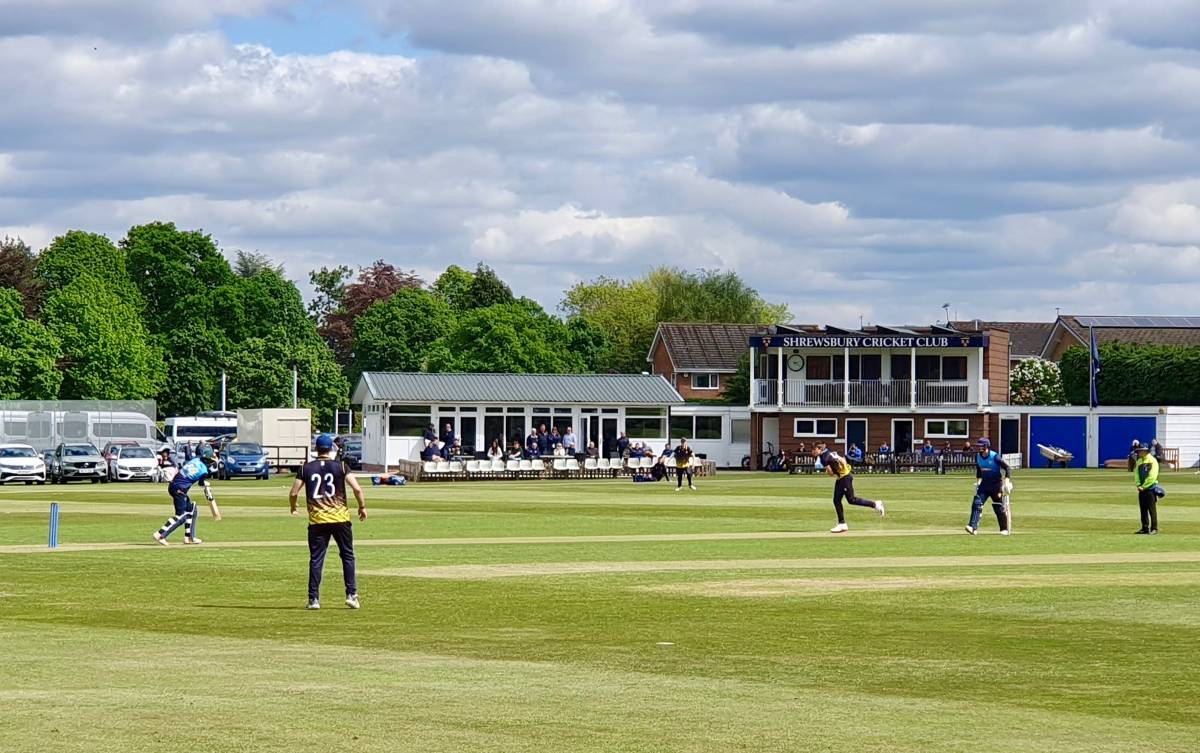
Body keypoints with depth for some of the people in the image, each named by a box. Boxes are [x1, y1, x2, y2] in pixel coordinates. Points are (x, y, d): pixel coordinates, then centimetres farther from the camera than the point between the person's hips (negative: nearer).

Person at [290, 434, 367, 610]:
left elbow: (293, 493, 1)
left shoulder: (306, 468, 3)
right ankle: (351, 595, 6)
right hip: (340, 519, -1)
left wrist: (293, 508, 22)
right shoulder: (340, 466, -1)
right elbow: (357, 489, -8)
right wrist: (362, 507, 9)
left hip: (317, 521, 1)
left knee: (316, 559, 4)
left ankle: (314, 599, 1)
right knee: (347, 556, 11)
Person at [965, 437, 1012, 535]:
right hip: (984, 483, 5)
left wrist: (1007, 482, -24)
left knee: (999, 507, 2)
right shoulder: (978, 457, 2)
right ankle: (973, 527, -17)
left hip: (996, 484, -5)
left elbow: (1007, 468, -14)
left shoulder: (994, 457, -17)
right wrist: (978, 481, 21)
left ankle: (1004, 529, 17)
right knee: (977, 503, -11)